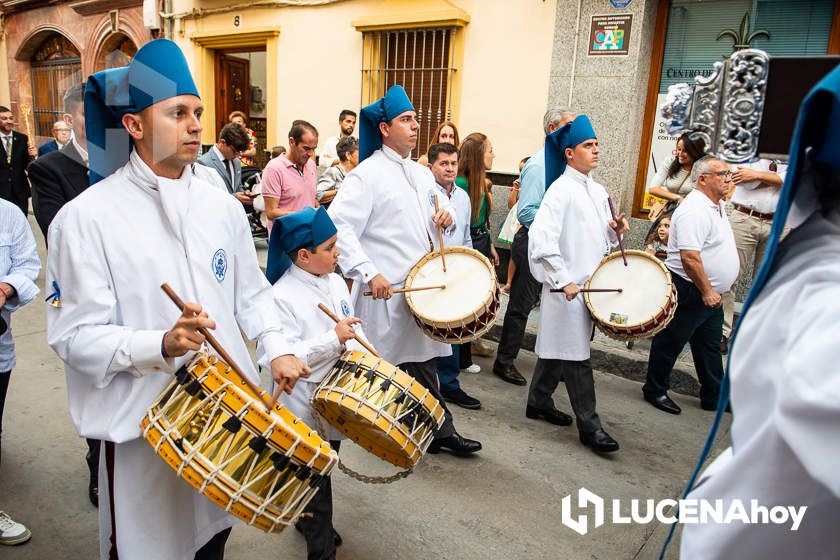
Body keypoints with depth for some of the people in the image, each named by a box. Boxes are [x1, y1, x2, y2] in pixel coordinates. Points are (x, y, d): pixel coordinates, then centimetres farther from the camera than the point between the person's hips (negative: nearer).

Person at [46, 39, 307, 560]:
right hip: (145, 426, -4)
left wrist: (277, 348, -5)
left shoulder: (221, 204, 1)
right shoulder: (86, 217, -14)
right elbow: (76, 336, -14)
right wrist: (161, 346, -29)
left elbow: (251, 292, 9)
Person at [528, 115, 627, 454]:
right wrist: (564, 280, -25)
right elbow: (541, 238, -23)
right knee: (576, 356, -2)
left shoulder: (597, 191, 13)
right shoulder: (561, 190, -13)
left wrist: (615, 230, 0)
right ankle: (589, 426, 7)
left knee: (557, 349, 17)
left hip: (588, 286, 8)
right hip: (567, 288, -8)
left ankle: (539, 402, 31)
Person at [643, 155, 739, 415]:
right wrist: (707, 291, -23)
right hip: (689, 289, -10)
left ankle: (714, 397, 29)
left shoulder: (717, 205, 12)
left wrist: (712, 290, 22)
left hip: (710, 292, 10)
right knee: (670, 342, 5)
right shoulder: (694, 211, -22)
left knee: (710, 346, 17)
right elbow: (689, 257, -29)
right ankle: (655, 390, 19)